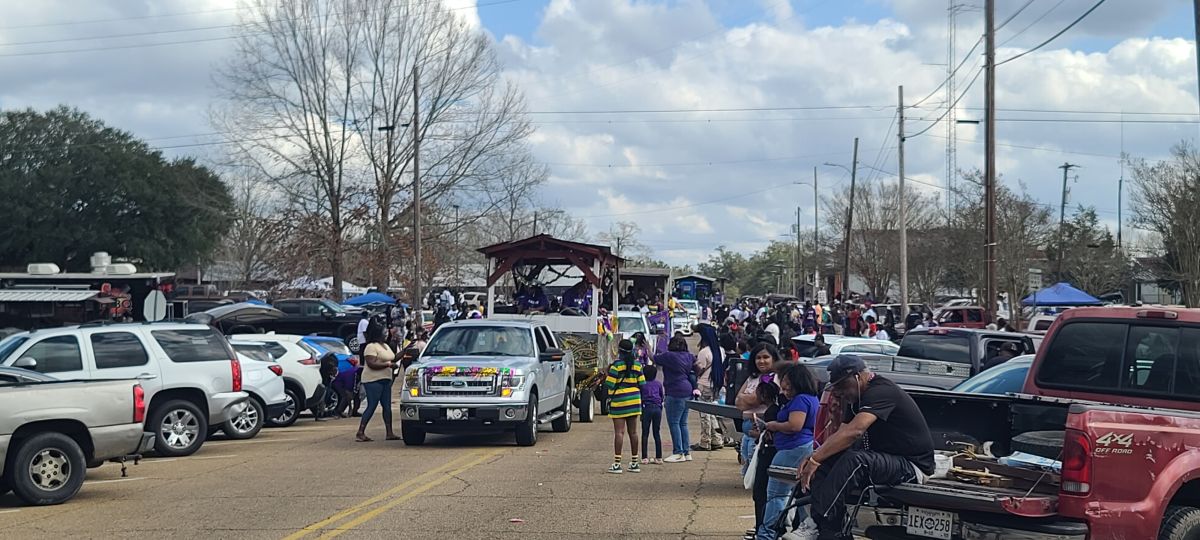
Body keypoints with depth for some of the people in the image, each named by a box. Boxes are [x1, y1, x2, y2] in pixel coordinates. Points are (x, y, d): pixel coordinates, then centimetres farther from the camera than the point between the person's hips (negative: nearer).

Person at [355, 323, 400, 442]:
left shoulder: (385, 345, 17)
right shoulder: (371, 347, -13)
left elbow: (393, 358, 25)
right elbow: (372, 364, -22)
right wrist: (388, 364, -20)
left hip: (385, 380, 9)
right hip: (373, 380, -9)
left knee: (387, 406, 8)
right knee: (371, 407, -10)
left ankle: (390, 433, 11)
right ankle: (360, 433, -9)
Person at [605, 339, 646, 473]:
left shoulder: (617, 365, -11)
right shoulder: (637, 364, 4)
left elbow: (609, 384, -13)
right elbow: (642, 383, 6)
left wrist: (606, 376, 3)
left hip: (619, 401, -5)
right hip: (634, 400, 5)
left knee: (619, 432, -5)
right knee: (633, 432, 11)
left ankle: (617, 464, -9)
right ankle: (634, 463, 17)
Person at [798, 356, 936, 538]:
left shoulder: (881, 391, -18)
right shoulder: (858, 398, 13)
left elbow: (854, 431, -30)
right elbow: (843, 433, 10)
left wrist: (815, 460, -27)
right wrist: (814, 456, -9)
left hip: (913, 466, -10)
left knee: (854, 460, -34)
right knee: (827, 459, -6)